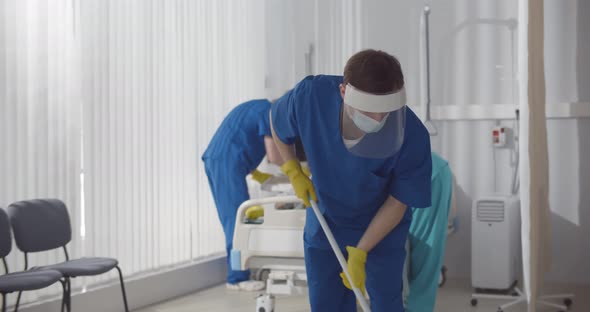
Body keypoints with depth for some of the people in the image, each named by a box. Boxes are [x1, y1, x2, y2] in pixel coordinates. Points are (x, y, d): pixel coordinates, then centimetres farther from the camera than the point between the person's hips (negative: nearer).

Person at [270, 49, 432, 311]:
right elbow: (276, 119, -4)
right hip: (323, 220, 2)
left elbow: (398, 202, -19)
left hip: (381, 227, -2)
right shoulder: (311, 96, -30)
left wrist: (360, 252, -18)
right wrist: (293, 171, -9)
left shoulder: (412, 136, -33)